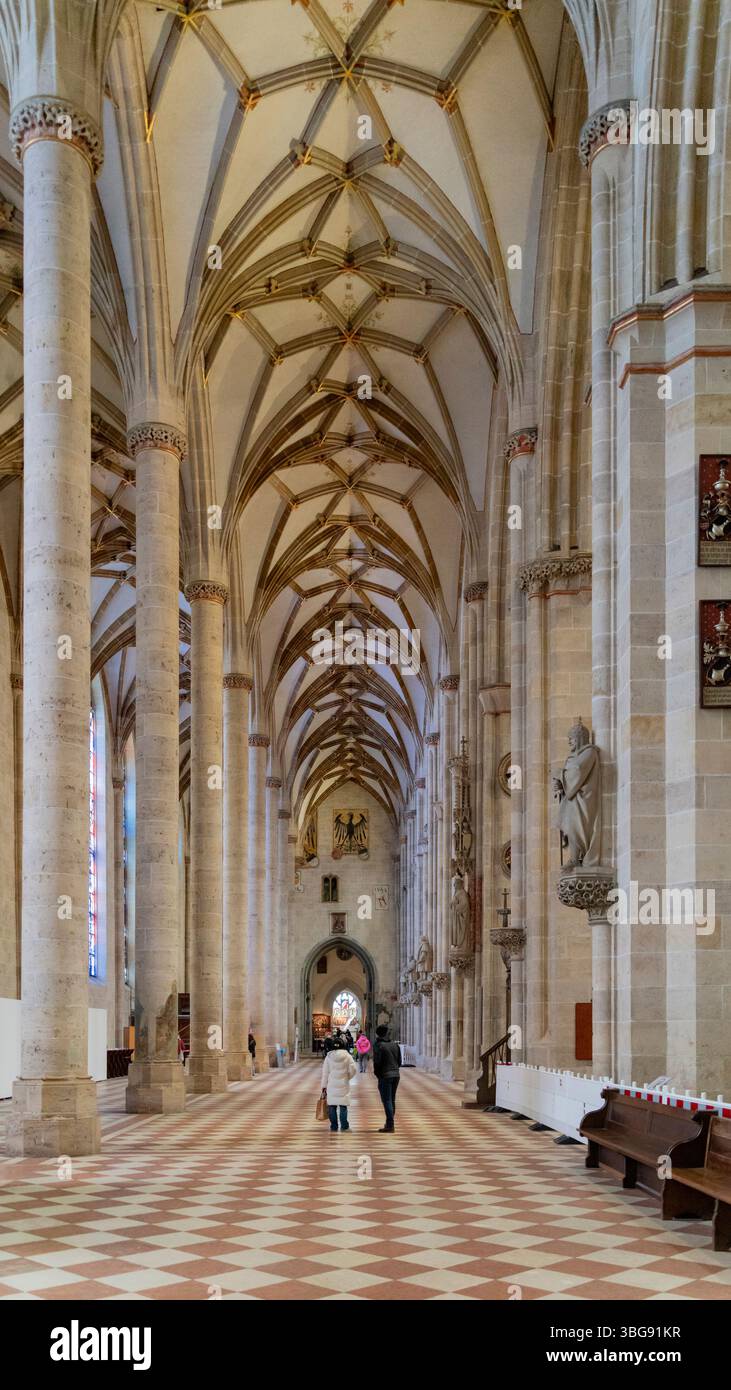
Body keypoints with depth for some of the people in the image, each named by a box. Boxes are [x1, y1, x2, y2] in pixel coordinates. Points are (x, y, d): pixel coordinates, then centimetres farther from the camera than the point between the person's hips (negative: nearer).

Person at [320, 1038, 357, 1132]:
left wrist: (324, 1086, 8)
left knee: (332, 1106, 6)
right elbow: (352, 1070, -3)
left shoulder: (329, 1056, 1)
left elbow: (325, 1072, 3)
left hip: (331, 1086, 1)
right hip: (343, 1085, -1)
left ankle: (334, 1127, 7)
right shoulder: (347, 1056, -3)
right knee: (343, 1106, 4)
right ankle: (344, 1127, 5)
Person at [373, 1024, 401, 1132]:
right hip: (396, 1075, 7)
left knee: (387, 1100, -5)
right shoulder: (395, 1044, 10)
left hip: (385, 1076, -7)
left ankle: (390, 1126, -8)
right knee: (392, 1100, 15)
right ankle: (390, 1123, 22)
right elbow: (399, 1061, 12)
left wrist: (377, 1074, 2)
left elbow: (377, 1062, -12)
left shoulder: (378, 1045, -10)